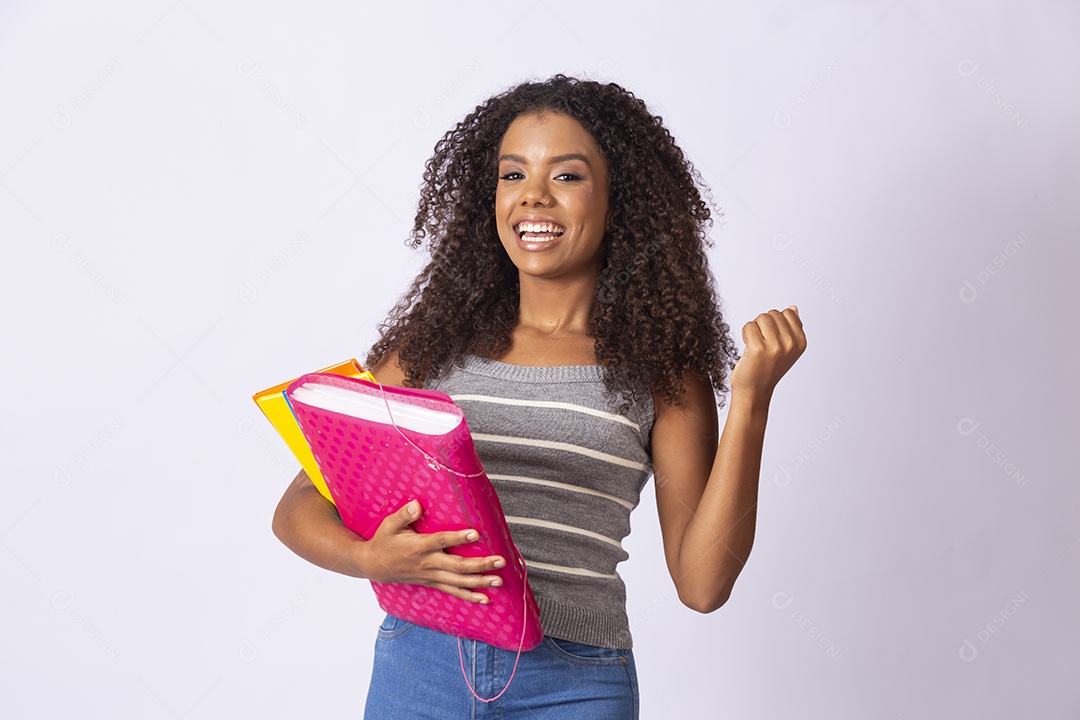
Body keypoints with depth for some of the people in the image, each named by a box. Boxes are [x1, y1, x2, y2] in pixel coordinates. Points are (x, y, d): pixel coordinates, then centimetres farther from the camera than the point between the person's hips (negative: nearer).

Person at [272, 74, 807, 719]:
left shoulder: (661, 372, 1)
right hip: (419, 666, 1)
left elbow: (702, 582, -5)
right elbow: (298, 507, 5)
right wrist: (369, 558, -16)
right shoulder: (434, 343, 4)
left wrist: (749, 401, -10)